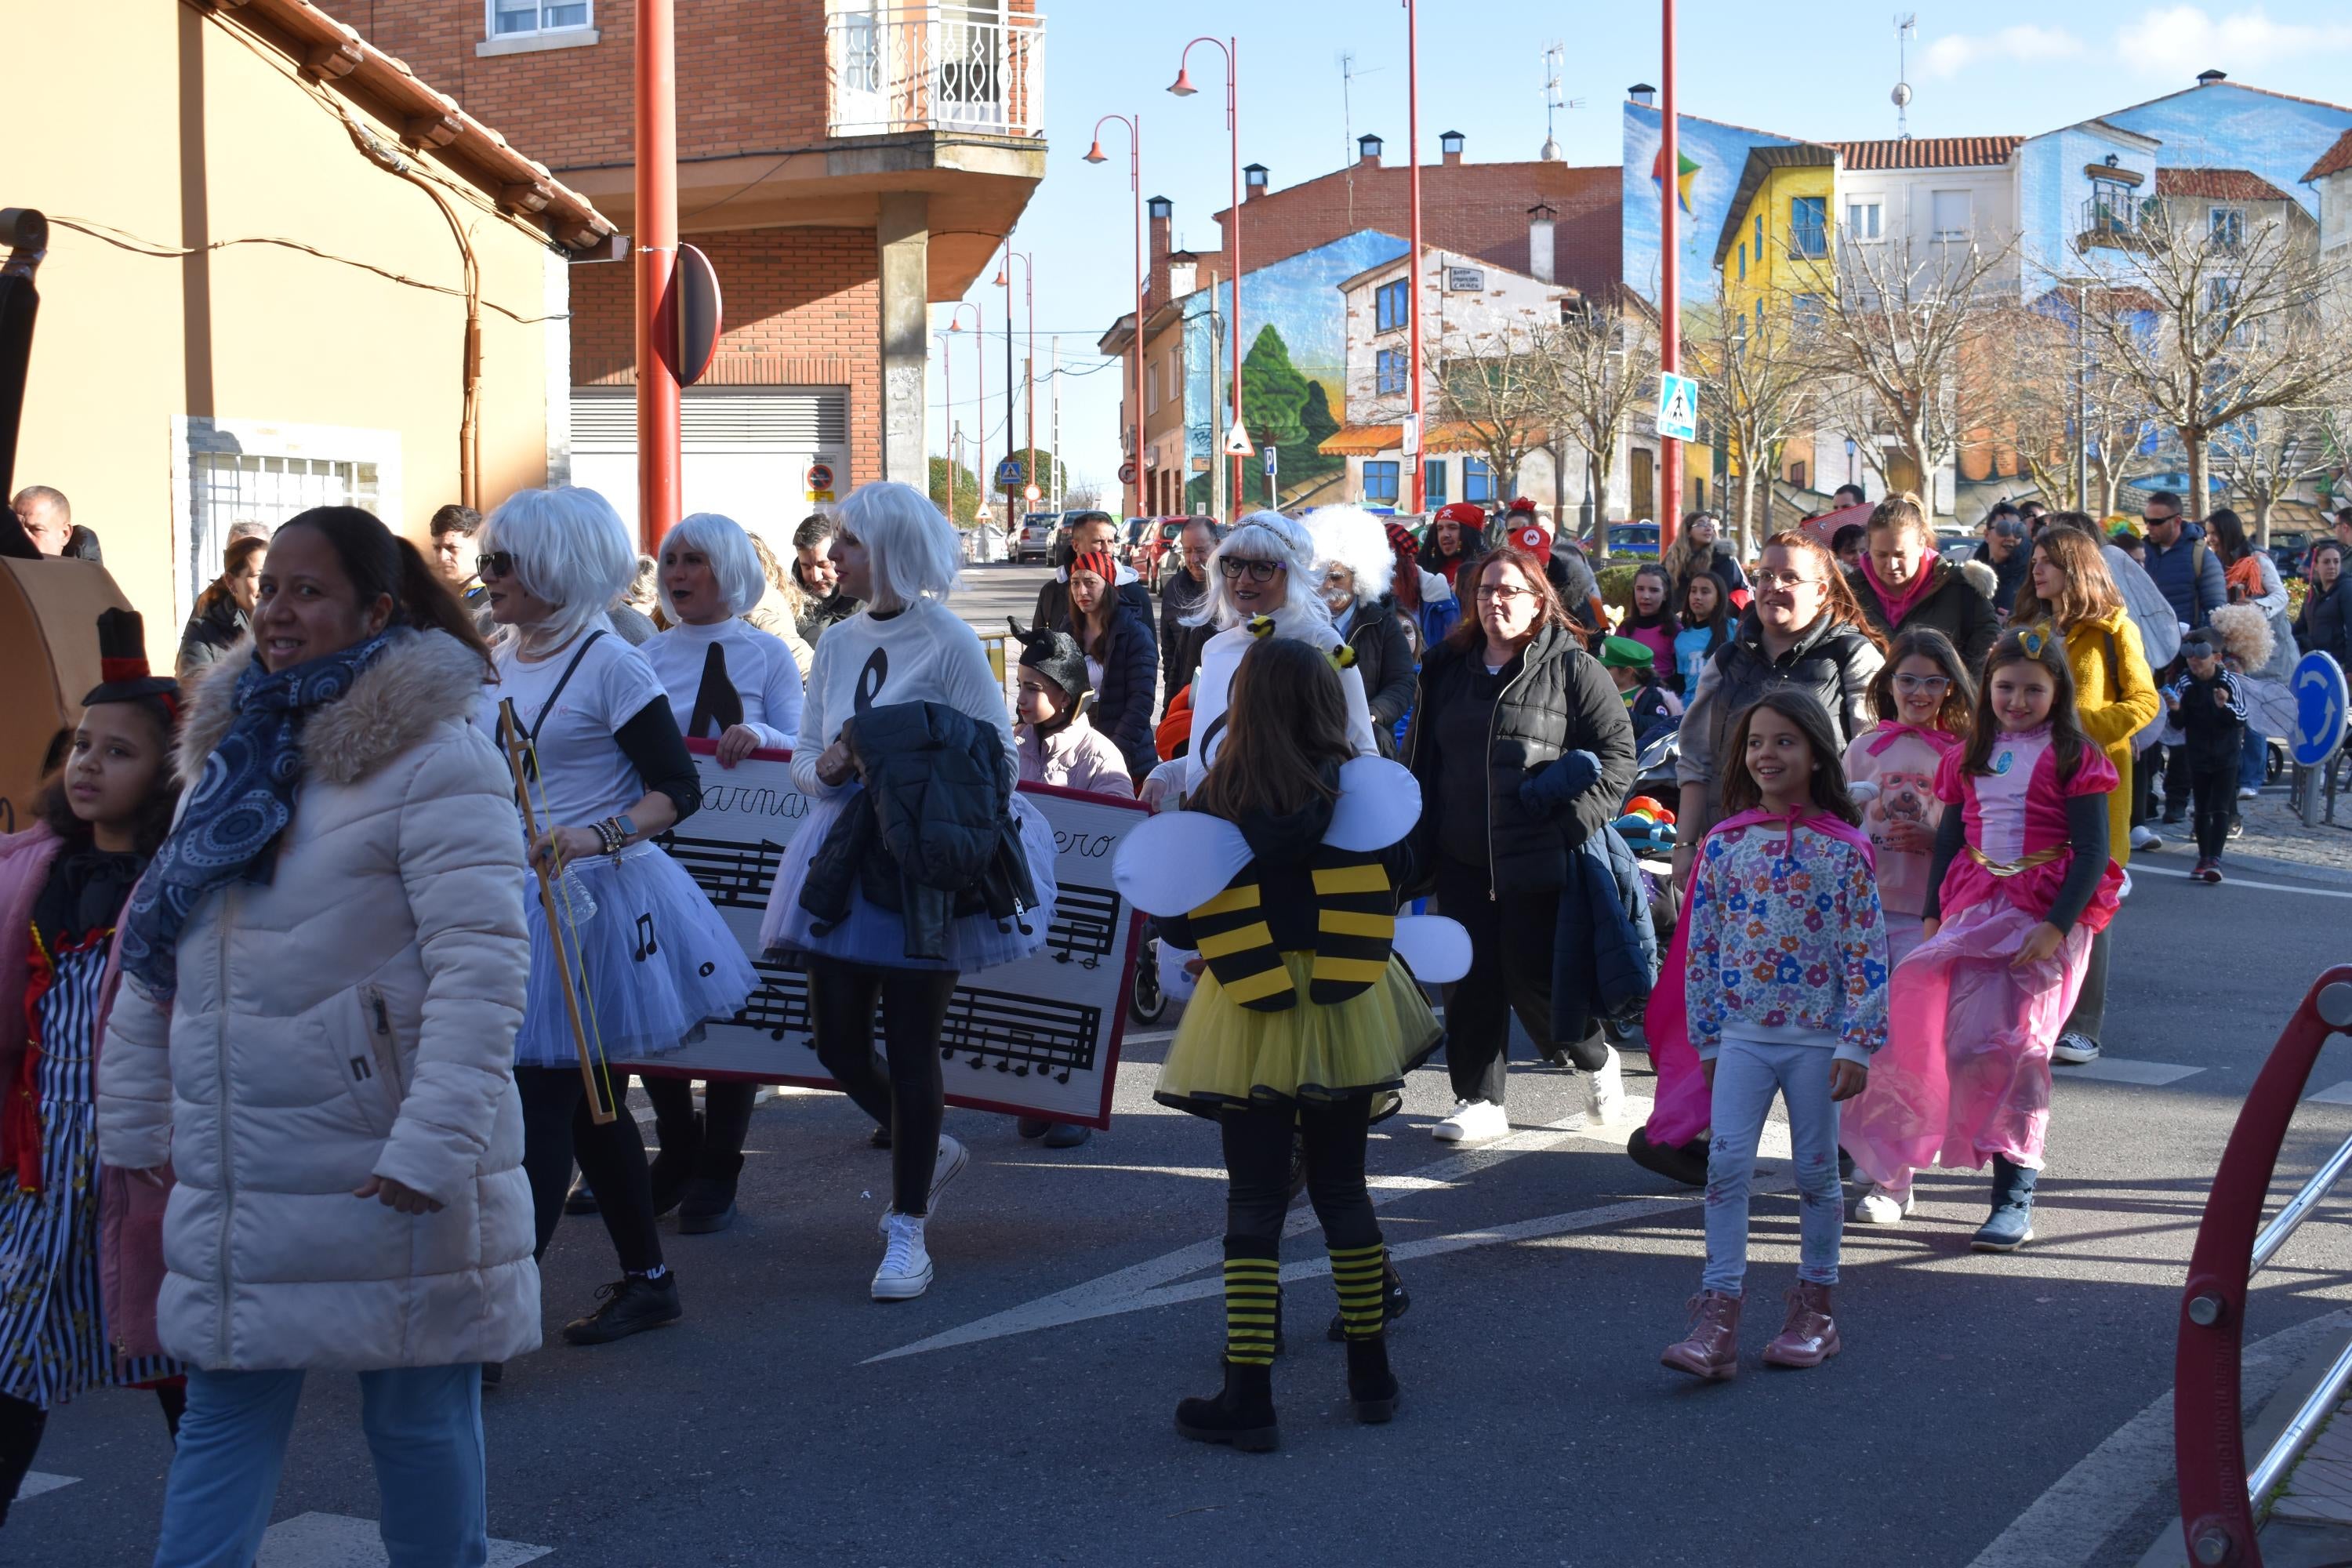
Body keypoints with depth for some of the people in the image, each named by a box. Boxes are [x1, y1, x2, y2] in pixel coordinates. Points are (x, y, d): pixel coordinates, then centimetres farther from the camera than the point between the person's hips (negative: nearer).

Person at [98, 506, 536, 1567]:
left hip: (382, 1171, -6)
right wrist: (135, 1115, 16)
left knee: (418, 1417, 8)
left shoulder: (432, 756, -11)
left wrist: (436, 1142, -24)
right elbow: (155, 948, 18)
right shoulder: (232, 747, 12)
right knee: (224, 1413, 10)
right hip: (235, 1175, 7)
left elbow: (483, 963, -18)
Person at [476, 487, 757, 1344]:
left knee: (543, 1105, -10)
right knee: (586, 1103, 15)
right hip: (515, 902, 8)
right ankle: (647, 1279, 27)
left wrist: (599, 836, -27)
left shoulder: (610, 665, -11)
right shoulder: (496, 661, 10)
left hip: (589, 904, -8)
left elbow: (678, 789, -14)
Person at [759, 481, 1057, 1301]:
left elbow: (1000, 761, -8)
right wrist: (826, 767, -8)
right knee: (836, 1042, 5)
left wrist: (910, 775, -19)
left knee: (910, 1047, -1)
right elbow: (805, 755, 15)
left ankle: (907, 1232, 11)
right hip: (844, 863, 6)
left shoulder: (949, 642, -7)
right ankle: (928, 1151, 34)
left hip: (924, 871, -6)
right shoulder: (838, 642, 10)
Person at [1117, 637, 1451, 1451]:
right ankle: (1371, 1374, 25)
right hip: (1344, 1014, 2)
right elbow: (1390, 893, 0)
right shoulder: (1359, 790, -6)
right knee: (1342, 1187, 16)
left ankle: (1248, 1395, 1)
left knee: (1254, 1205, 2)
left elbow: (1180, 925, -8)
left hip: (1251, 1020, -2)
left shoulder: (1215, 805, -10)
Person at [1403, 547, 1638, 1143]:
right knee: (1472, 980, 4)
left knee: (1532, 976, -3)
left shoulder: (1572, 668, -3)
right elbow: (1422, 760, 19)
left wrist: (1573, 825, -13)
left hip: (1536, 859, -5)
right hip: (1462, 859, 5)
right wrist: (1421, 842, 14)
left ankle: (1596, 1059, 24)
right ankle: (1479, 1102, 12)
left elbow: (1618, 754, -5)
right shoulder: (1448, 669, 12)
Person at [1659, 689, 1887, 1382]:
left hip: (1817, 1036, -2)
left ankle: (1815, 1306, 24)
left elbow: (1866, 953, -5)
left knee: (1816, 1170, 9)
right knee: (1727, 1162, -9)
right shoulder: (1724, 844, 3)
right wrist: (1707, 1039, 8)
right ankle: (1717, 1314, -10)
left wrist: (1857, 1044, -9)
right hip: (1741, 1033, 2)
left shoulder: (1842, 850, -4)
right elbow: (1702, 947, 8)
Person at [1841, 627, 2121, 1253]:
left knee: (2011, 1043, -8)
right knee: (1964, 1041, 0)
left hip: (2044, 918, -5)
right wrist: (1934, 915, 10)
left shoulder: (2072, 758, -2)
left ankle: (2014, 1199, -4)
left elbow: (2092, 851, -7)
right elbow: (1949, 838, 17)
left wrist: (2057, 925, -16)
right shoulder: (1971, 758, 13)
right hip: (1973, 912, 5)